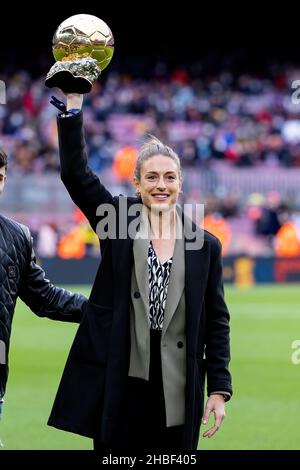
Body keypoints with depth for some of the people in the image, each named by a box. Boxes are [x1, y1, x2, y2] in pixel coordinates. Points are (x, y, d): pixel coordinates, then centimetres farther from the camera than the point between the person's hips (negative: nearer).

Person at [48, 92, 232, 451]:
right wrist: (73, 102, -16)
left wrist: (219, 390, 1)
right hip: (119, 385, 0)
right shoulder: (118, 219, 4)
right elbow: (75, 173, -8)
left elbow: (216, 322, 6)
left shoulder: (206, 245, 5)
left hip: (178, 391, 1)